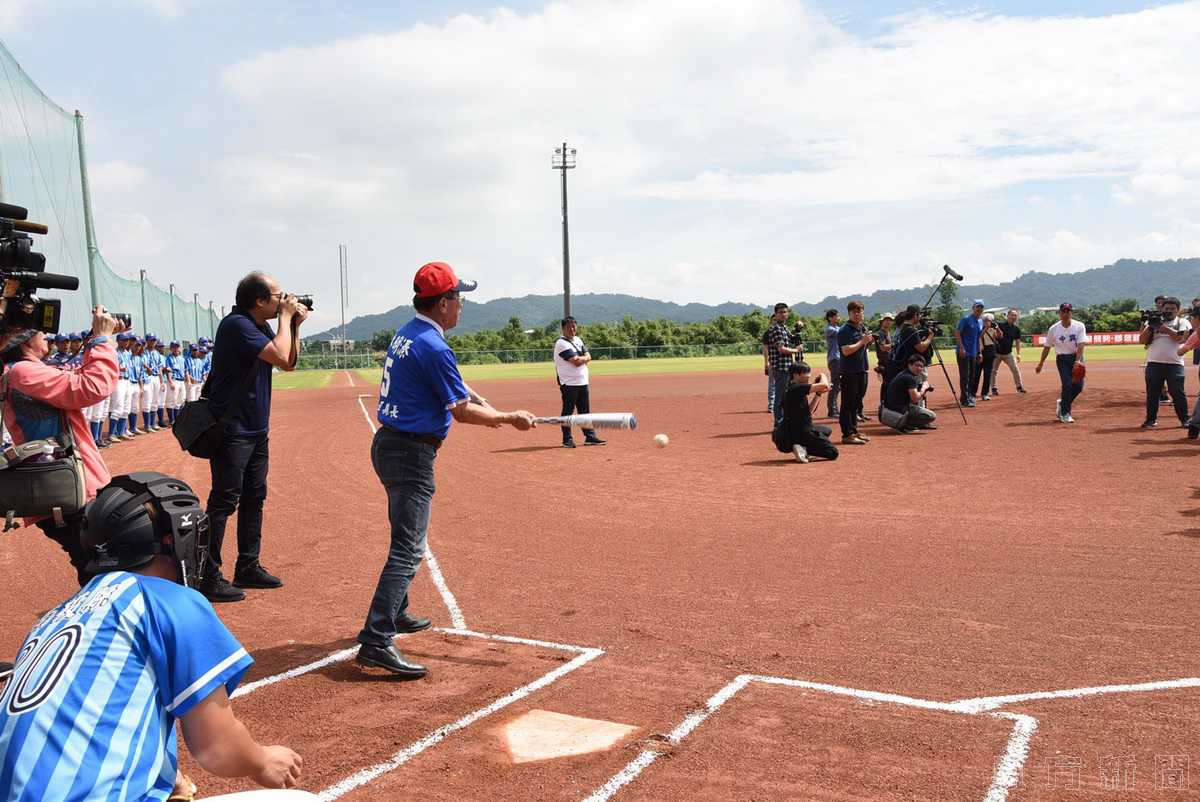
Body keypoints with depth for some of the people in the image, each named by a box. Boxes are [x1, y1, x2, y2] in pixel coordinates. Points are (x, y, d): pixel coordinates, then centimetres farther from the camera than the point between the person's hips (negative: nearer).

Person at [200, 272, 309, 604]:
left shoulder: (261, 327, 10)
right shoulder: (236, 324, -18)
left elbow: (290, 363, 15)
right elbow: (281, 358, -24)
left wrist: (294, 325, 4)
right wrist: (285, 317, -12)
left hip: (256, 429, 10)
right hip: (232, 430, -10)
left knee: (254, 498, 15)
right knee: (224, 502, -7)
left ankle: (248, 567, 26)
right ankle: (208, 578, -1)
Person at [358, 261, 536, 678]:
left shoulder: (405, 334, 11)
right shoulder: (434, 346, -19)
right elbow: (461, 412, -15)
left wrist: (476, 401, 11)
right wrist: (510, 418, -5)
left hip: (388, 443, 10)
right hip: (412, 453, -10)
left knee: (407, 536, 25)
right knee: (408, 548, -11)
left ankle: (394, 612, 39)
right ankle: (376, 642, -15)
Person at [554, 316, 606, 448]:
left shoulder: (578, 340, 15)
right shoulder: (561, 343, -12)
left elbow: (588, 357, 7)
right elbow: (576, 362, -19)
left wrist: (579, 358, -10)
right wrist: (584, 358, -2)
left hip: (582, 382, 8)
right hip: (569, 383, -8)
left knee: (585, 410, 11)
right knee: (568, 411, -2)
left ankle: (590, 437, 16)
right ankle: (567, 439, 4)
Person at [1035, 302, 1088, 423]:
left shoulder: (1079, 326, -5)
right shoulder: (1053, 329, -2)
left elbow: (1081, 345, -15)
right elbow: (1047, 347, 7)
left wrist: (1077, 361, -28)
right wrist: (1040, 364, 8)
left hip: (1077, 357, 1)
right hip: (1062, 359, -1)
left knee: (1078, 386, -4)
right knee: (1067, 384, -14)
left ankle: (1062, 404, 24)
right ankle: (1065, 413, -2)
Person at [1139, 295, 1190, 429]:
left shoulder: (1182, 322, 8)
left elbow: (1180, 338, -10)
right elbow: (1142, 340, 5)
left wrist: (1164, 328, -14)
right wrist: (1150, 327, -9)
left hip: (1174, 363, -2)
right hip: (1154, 363, 2)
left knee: (1178, 392, -1)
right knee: (1152, 393, 4)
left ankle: (1184, 420, 9)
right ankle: (1151, 419, 13)